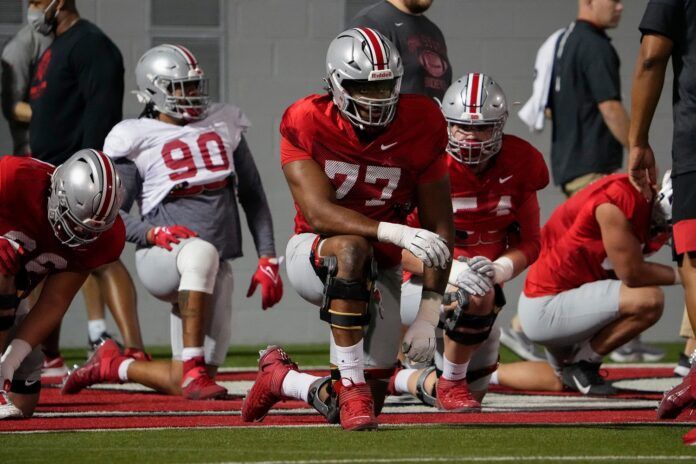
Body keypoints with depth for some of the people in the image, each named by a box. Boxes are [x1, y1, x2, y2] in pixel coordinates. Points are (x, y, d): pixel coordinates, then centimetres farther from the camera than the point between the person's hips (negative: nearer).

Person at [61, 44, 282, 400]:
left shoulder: (224, 125, 13)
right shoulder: (136, 139, 0)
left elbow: (252, 197, 18)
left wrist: (267, 259, 9)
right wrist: (154, 233, -20)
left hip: (215, 270, 5)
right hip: (160, 259, -5)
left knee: (184, 384, 0)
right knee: (201, 252, -42)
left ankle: (113, 365, 29)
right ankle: (193, 370, -37)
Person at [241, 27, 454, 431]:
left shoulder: (420, 128, -11)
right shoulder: (307, 125, -17)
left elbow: (439, 230, -7)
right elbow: (318, 213, -29)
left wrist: (428, 315, -15)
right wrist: (398, 233, -43)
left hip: (379, 271, 3)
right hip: (313, 255, -3)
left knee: (368, 406, 0)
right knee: (352, 249, -40)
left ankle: (282, 378, 31)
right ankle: (350, 383, -32)